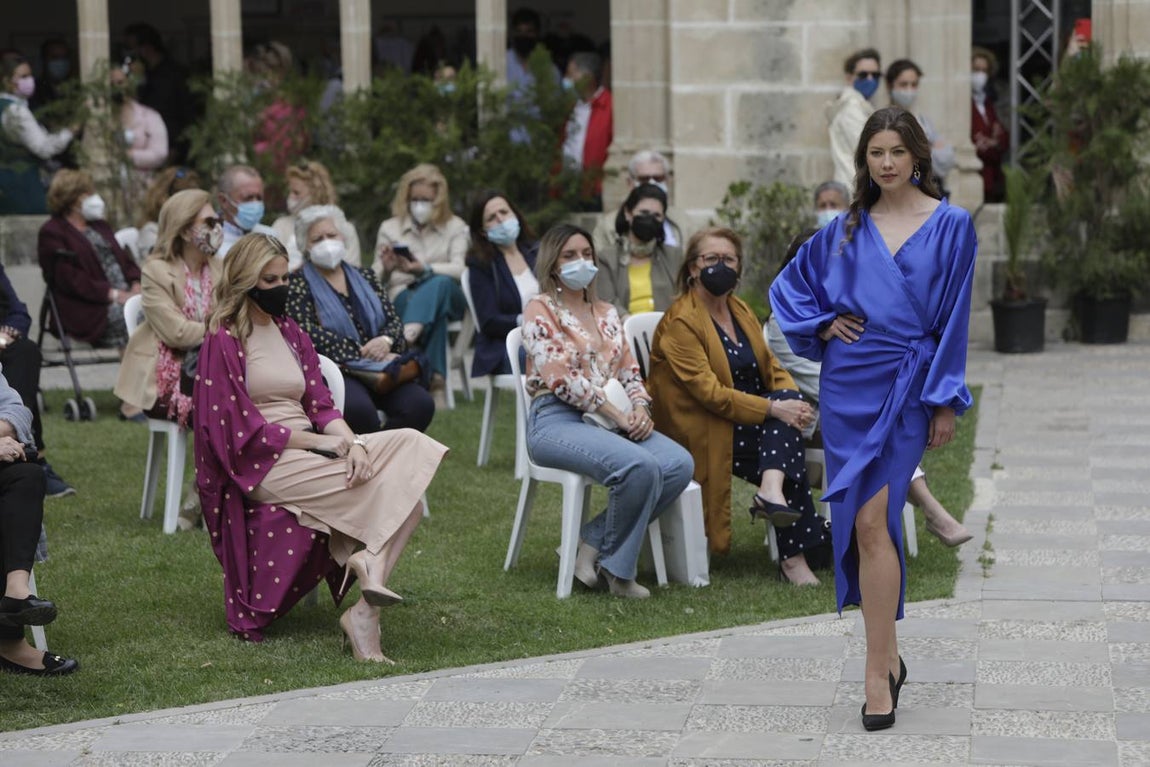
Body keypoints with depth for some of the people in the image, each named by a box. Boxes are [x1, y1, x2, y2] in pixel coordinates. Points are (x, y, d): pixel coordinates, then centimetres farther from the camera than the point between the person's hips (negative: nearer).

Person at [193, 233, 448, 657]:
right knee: (389, 482, -23)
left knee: (410, 445, -19)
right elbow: (243, 429, -11)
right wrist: (320, 441, -12)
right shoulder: (224, 341, -4)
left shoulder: (290, 333, 19)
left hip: (308, 447, 7)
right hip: (261, 464, -7)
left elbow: (320, 404, 11)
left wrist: (351, 441, -11)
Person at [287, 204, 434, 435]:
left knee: (420, 403, -27)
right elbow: (309, 333, -6)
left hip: (379, 369, 5)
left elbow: (394, 319, 16)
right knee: (358, 408, -40)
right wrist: (362, 352, -13)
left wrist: (385, 340, -9)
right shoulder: (298, 283, 7)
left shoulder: (364, 277, 22)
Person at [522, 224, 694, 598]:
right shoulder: (540, 310, 1)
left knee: (680, 464, -20)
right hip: (557, 419, -7)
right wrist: (617, 416, -15)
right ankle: (615, 566, -13)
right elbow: (561, 377, -10)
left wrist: (640, 407, -5)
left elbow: (629, 371, 18)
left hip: (613, 419, 7)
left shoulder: (607, 313, 23)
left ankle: (593, 541, -11)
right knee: (639, 466, -33)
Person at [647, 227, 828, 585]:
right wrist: (773, 409, -28)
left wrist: (792, 399, -13)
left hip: (749, 421, 7)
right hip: (702, 432, -7)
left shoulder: (740, 311, 15)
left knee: (787, 400, -25)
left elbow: (771, 368, 12)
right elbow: (709, 392, -20)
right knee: (786, 440, -27)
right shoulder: (681, 321, -12)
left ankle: (772, 491, -41)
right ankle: (794, 554, -29)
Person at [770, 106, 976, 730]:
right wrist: (822, 323, 2)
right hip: (847, 388, 4)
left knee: (871, 522, -14)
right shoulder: (847, 229, 9)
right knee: (860, 525, 6)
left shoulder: (950, 226, 0)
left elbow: (954, 318, -2)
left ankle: (877, 673, -11)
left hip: (906, 388, -4)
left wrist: (945, 402, -5)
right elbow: (789, 285, 20)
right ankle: (888, 656, 19)